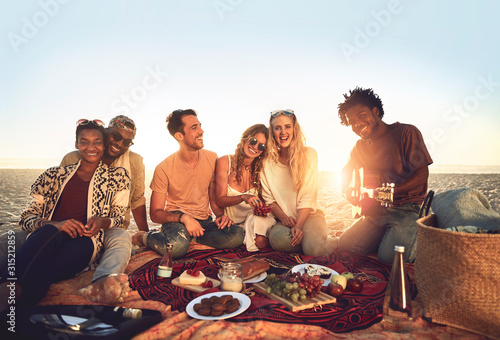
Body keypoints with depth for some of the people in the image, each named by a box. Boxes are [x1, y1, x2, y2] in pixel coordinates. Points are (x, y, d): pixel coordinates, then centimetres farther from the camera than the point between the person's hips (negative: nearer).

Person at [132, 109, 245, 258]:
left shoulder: (212, 158, -1)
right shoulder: (164, 169, -12)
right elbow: (155, 214, -8)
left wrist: (220, 214, -8)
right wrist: (183, 217, -26)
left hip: (204, 220, 3)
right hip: (176, 219, -3)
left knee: (238, 235, -26)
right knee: (177, 246, -38)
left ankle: (190, 236, -8)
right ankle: (144, 237, -5)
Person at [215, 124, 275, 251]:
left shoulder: (261, 169, -2)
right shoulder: (224, 162, -8)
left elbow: (264, 200, 7)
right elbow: (220, 200, -10)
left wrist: (261, 208, -18)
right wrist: (243, 197, -29)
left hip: (255, 218, 1)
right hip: (232, 223, -1)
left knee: (261, 241, -31)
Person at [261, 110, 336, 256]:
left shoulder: (309, 154, -5)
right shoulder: (267, 160, 1)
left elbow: (308, 197, -9)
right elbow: (268, 198, 2)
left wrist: (298, 226, -19)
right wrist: (283, 218, -14)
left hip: (309, 214, -2)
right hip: (282, 218, 2)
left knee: (315, 248, -30)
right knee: (279, 239, -32)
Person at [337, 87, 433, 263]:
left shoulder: (407, 132, -5)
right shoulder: (360, 146, 13)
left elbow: (422, 174, -11)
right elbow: (346, 173, 25)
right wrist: (347, 190, 2)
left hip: (408, 207, -5)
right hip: (377, 211, 6)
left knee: (389, 256, -25)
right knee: (345, 245, -10)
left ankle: (417, 240, 7)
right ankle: (388, 235, 13)